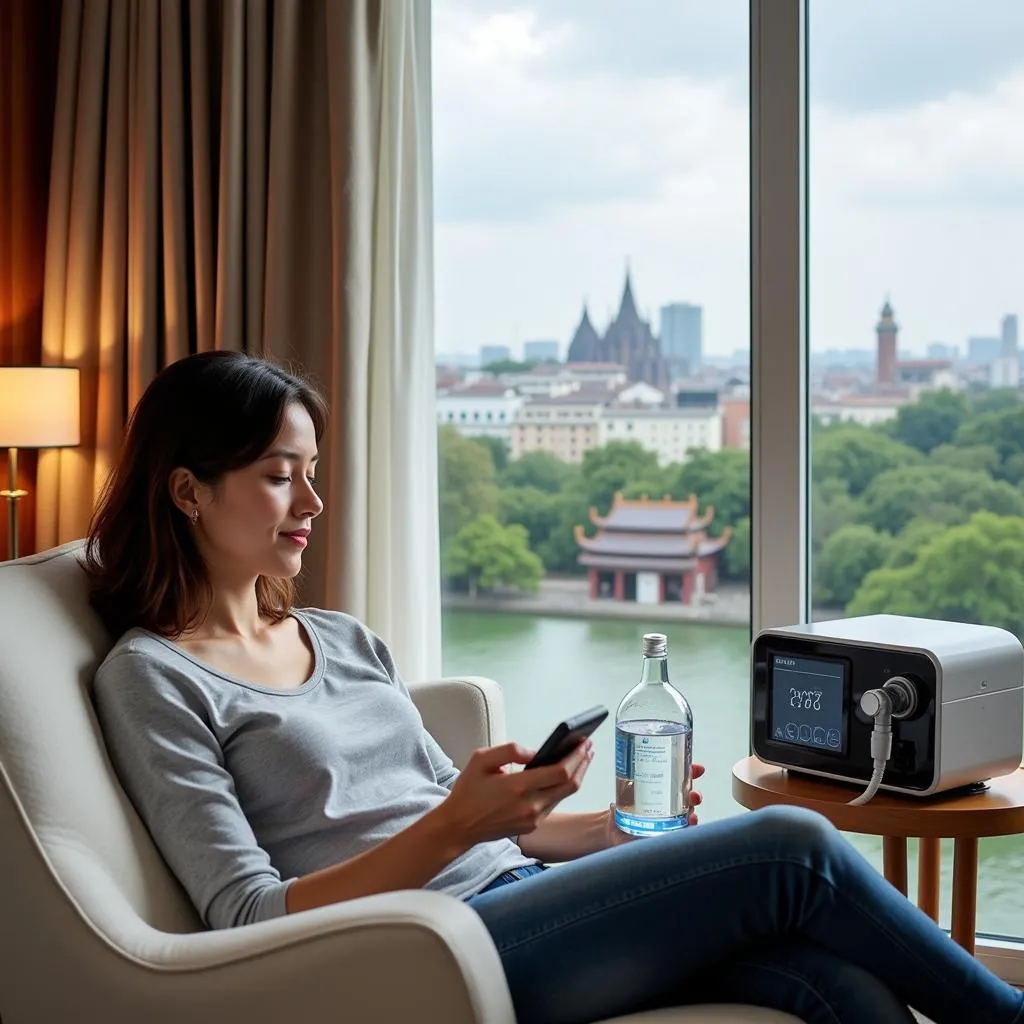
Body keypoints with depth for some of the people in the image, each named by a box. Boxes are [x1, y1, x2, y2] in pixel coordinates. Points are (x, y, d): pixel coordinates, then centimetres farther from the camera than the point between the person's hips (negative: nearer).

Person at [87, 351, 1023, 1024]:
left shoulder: (345, 641, 21)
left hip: (524, 900, 7)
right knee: (793, 850, -16)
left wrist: (614, 831, 5)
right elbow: (251, 916, -10)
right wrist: (455, 826, -22)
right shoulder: (149, 678, -1)